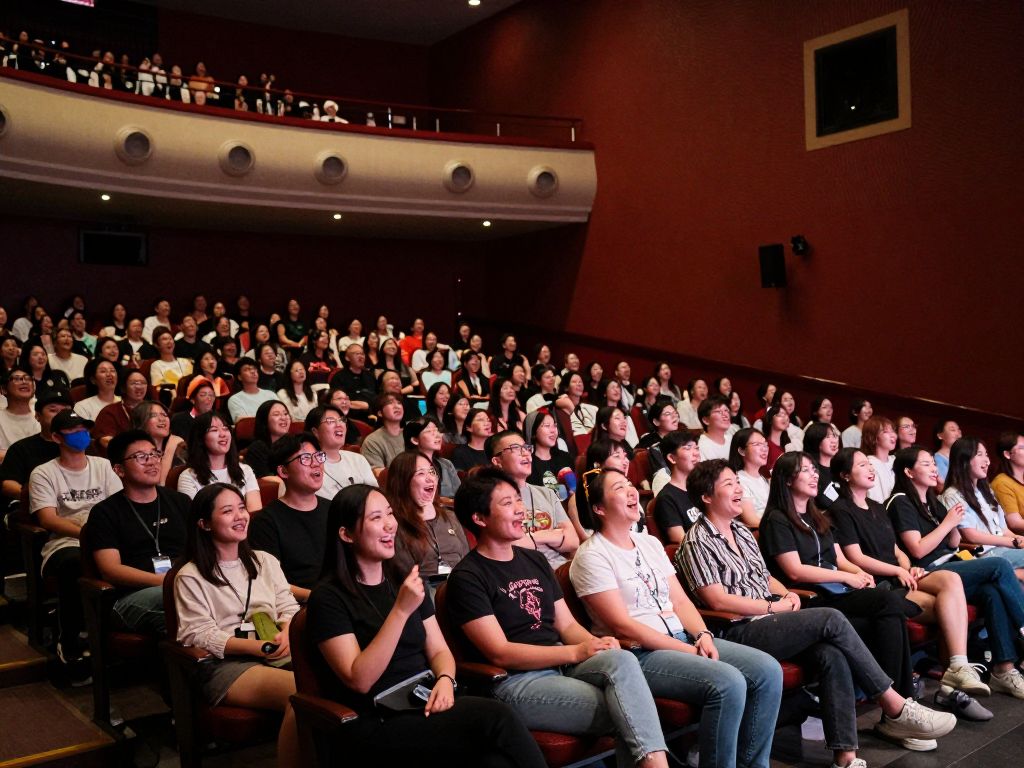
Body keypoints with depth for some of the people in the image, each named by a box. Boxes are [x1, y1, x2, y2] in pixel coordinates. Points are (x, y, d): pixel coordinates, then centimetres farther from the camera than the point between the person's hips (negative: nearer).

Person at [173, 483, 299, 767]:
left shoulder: (266, 561, 21)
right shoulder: (190, 577, 5)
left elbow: (289, 607, 15)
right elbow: (198, 635, -5)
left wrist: (286, 634, -9)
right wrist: (254, 646, -17)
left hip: (276, 656, 5)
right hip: (225, 664, -5)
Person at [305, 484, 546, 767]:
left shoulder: (404, 580, 14)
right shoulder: (328, 597, -6)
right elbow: (359, 680, -15)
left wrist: (445, 680, -9)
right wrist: (401, 610, -22)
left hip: (426, 705, 6)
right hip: (376, 725, -6)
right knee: (496, 719, -29)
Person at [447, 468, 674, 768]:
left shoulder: (534, 560, 17)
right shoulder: (467, 577, -6)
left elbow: (567, 624, 15)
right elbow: (499, 653, -13)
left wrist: (596, 644, -9)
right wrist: (575, 653, -17)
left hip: (562, 665, 6)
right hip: (515, 681, -6)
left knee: (621, 660, -28)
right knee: (625, 713, -26)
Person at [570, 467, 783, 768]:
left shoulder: (650, 543, 16)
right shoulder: (592, 556, -9)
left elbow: (680, 600, 14)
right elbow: (621, 625, -15)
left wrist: (702, 636, -6)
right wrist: (687, 650, -15)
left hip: (683, 639, 8)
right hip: (638, 653, -8)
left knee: (768, 670, -7)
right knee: (728, 682, -28)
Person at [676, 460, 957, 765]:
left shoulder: (741, 531, 19)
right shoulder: (697, 543, -7)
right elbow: (717, 600, -14)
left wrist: (787, 594, 3)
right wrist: (772, 606, -11)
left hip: (768, 618, 8)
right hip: (739, 631, -8)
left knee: (832, 655, -21)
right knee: (831, 619, -21)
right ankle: (895, 708, -10)